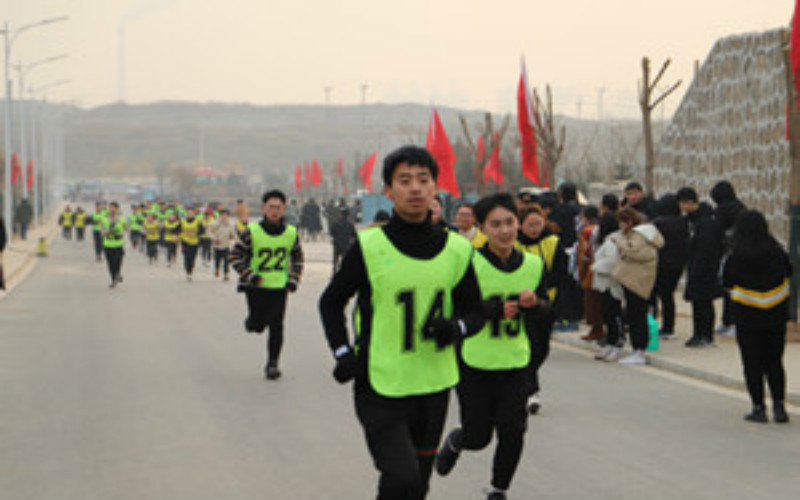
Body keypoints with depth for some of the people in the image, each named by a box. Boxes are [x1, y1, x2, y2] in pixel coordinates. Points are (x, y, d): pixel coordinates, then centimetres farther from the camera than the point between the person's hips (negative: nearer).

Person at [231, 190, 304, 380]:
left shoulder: (291, 233, -1)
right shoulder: (252, 232, -11)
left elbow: (297, 259, 14)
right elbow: (235, 257, -6)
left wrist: (293, 281, 2)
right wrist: (251, 276, -14)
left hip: (279, 287, 2)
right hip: (256, 286, -2)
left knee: (276, 326, -6)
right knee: (257, 326, 0)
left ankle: (272, 363, 5)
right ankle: (251, 320, 37)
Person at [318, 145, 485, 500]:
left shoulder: (457, 250, 1)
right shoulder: (368, 246, -7)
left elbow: (475, 311, 12)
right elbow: (331, 302, 6)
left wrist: (456, 328, -11)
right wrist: (343, 353, -6)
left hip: (434, 384, 4)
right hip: (380, 386, -4)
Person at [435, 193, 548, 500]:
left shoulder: (533, 264, 0)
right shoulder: (471, 264, -13)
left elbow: (545, 305, 12)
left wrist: (533, 302, -11)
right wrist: (495, 309, -28)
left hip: (516, 363, 3)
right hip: (475, 362, -3)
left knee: (512, 431, -4)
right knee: (477, 437, 4)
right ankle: (453, 442, 41)